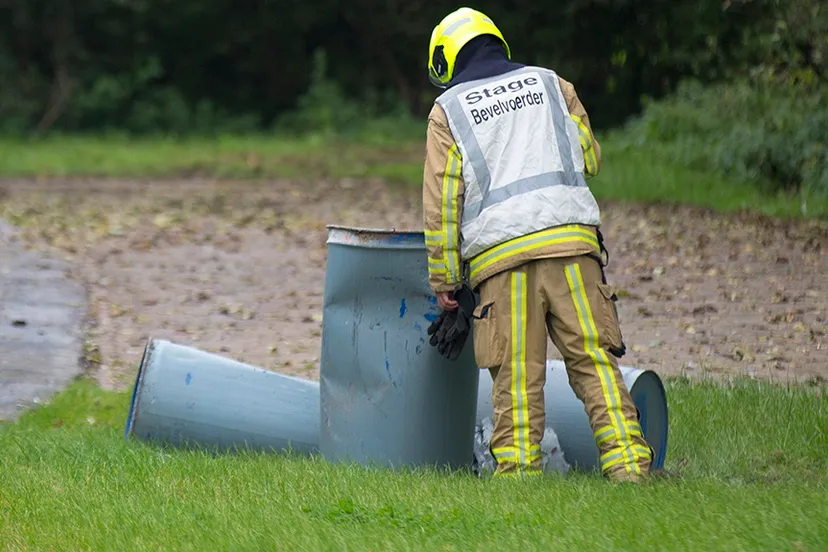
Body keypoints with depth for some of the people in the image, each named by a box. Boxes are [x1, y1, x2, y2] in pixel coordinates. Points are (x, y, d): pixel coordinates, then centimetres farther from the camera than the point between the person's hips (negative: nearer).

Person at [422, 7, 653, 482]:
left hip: (499, 256, -1)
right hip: (571, 244, 1)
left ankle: (518, 471, -1)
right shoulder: (551, 85, 18)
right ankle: (627, 461, -7)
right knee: (594, 359, 0)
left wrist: (446, 287, 9)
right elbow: (592, 160, 24)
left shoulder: (448, 110, 11)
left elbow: (441, 205, 6)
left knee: (516, 376, 1)